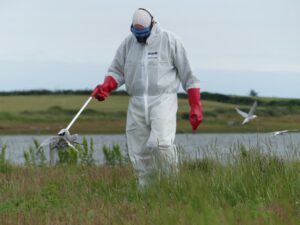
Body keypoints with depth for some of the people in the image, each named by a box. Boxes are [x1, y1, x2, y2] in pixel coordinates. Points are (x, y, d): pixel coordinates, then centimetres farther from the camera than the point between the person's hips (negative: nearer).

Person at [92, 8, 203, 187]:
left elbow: (187, 75, 0)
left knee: (160, 143, -24)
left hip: (163, 100, -4)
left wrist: (195, 107, -3)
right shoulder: (128, 43, 9)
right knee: (139, 153, 2)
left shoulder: (170, 41, -2)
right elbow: (117, 71, 15)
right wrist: (106, 88, -7)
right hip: (137, 104, 4)